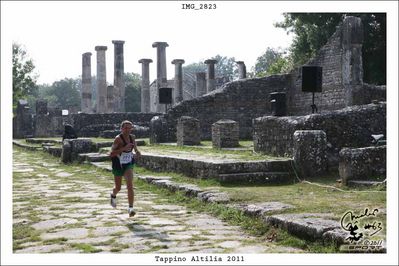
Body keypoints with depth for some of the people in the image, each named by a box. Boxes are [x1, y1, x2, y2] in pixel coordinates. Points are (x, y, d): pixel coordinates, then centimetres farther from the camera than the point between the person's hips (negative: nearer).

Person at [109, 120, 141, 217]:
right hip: (118, 165, -3)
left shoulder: (132, 137, -3)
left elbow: (135, 148, 16)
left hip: (128, 165, 3)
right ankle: (113, 195, 51)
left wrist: (137, 152, -8)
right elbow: (111, 154, -25)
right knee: (118, 188, 15)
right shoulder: (118, 138, -20)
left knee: (130, 186, -16)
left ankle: (131, 208, -17)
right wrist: (124, 148, -35)